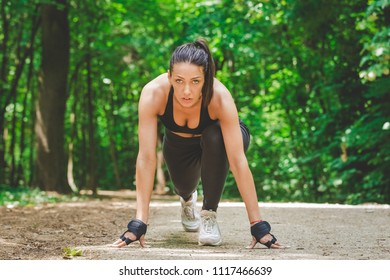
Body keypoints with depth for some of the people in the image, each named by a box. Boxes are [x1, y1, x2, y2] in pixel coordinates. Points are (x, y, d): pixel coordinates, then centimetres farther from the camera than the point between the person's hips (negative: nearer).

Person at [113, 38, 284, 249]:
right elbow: (146, 158, -37)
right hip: (178, 143, 3)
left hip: (216, 141, -3)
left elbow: (237, 160, -41)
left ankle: (209, 214, -13)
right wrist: (139, 223, -42)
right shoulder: (153, 93, -38)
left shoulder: (220, 97, -40)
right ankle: (187, 199, 32)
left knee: (214, 138, -33)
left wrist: (257, 225, -43)